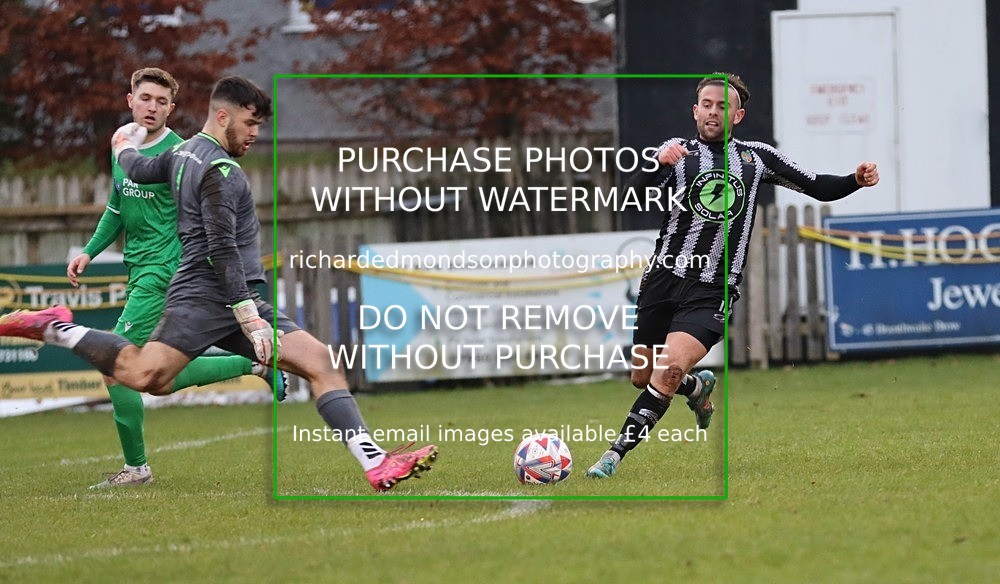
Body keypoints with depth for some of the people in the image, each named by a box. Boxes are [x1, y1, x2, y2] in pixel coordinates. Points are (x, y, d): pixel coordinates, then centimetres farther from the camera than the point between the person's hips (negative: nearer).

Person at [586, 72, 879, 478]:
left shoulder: (758, 157, 10)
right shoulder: (678, 151, 5)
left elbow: (819, 188, 18)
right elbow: (631, 197, -12)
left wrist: (856, 180, -2)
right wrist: (658, 165, -31)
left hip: (713, 291, -2)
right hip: (663, 278, 2)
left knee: (670, 369, -22)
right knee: (642, 377, 11)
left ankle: (616, 453, -17)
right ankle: (700, 387, 43)